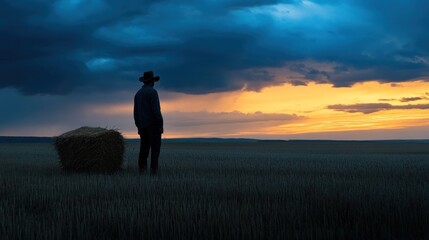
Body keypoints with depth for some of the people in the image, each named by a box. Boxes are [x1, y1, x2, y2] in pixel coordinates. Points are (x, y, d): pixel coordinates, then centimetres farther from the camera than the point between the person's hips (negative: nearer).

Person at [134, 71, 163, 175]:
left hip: (143, 125, 7)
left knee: (144, 148, 7)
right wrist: (161, 125, -16)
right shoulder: (152, 91, -10)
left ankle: (141, 171, 1)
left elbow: (136, 113, 14)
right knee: (155, 148, -5)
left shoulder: (138, 94, 13)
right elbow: (156, 109, -18)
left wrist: (138, 127, 20)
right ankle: (153, 171, -11)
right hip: (153, 123, -7)